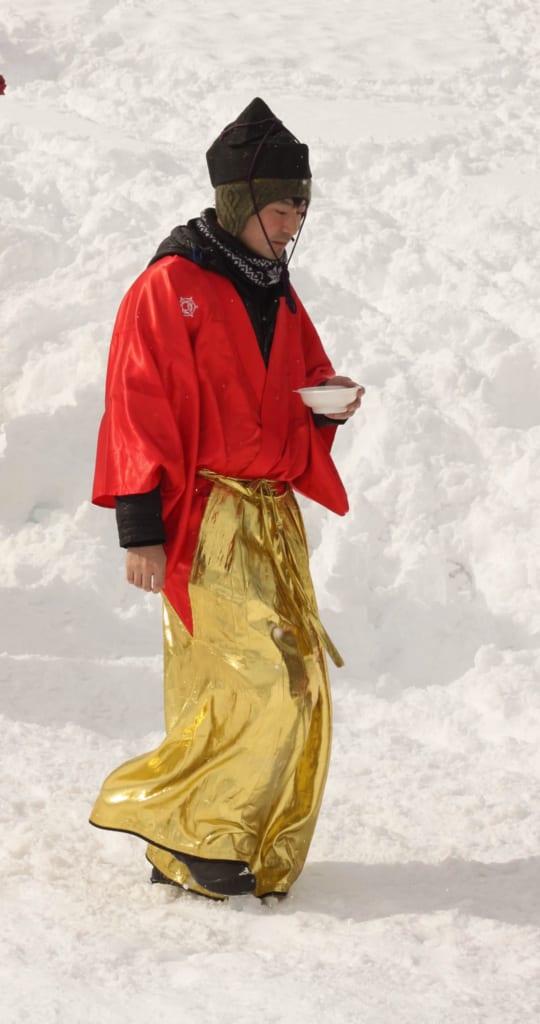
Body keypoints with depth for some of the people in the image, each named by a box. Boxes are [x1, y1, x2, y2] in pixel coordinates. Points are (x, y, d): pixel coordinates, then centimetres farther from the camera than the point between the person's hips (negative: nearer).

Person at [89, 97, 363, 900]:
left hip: (274, 514, 8)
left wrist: (329, 403, 4)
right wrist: (140, 528, -14)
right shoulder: (170, 288, -8)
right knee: (261, 681, -15)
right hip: (207, 518, -8)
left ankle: (231, 858, 15)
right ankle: (185, 833, 0)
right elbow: (137, 412, -10)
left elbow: (304, 382, 29)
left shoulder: (276, 296, 16)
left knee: (298, 687, 6)